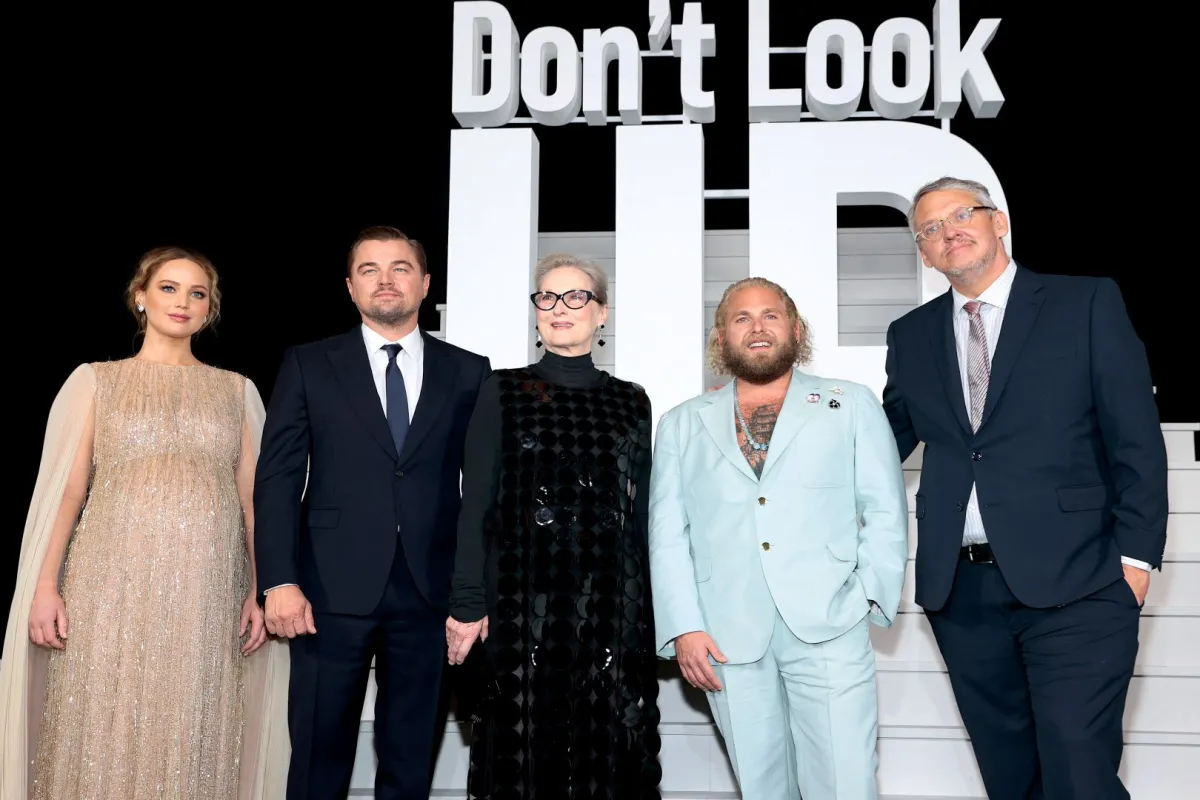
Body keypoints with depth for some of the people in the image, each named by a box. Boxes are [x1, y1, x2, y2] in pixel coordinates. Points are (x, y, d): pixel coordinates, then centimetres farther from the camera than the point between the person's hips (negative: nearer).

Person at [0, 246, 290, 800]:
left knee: (194, 741, 3)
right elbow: (64, 490, 4)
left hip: (206, 596, 1)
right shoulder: (95, 381, 9)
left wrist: (262, 589, 2)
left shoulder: (237, 391, 13)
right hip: (115, 588, -1)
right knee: (106, 738, 0)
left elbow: (254, 496, 10)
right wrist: (45, 587, -4)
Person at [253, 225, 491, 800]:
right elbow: (277, 478, 1)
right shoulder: (308, 366, 6)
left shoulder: (468, 373, 8)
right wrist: (279, 581, -9)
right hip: (332, 591, -1)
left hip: (429, 593, 1)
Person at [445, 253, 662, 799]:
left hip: (609, 605, 2)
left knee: (607, 752, 4)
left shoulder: (631, 401, 11)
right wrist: (467, 605, -7)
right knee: (523, 747, 2)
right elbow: (476, 504, 0)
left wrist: (653, 609, 7)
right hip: (524, 601, -2)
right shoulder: (504, 392, 5)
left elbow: (642, 511, 11)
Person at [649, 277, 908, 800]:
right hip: (728, 636, 2)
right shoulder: (682, 424, 15)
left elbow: (885, 511, 8)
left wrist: (869, 596, -6)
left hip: (829, 625, -1)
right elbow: (667, 534, 9)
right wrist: (683, 627, -3)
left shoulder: (852, 405, 13)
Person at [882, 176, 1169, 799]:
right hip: (959, 590, 4)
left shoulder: (1087, 303, 2)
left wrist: (1135, 555, -7)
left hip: (1072, 585, -4)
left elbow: (1136, 439, -1)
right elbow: (887, 442, 18)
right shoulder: (911, 336, 13)